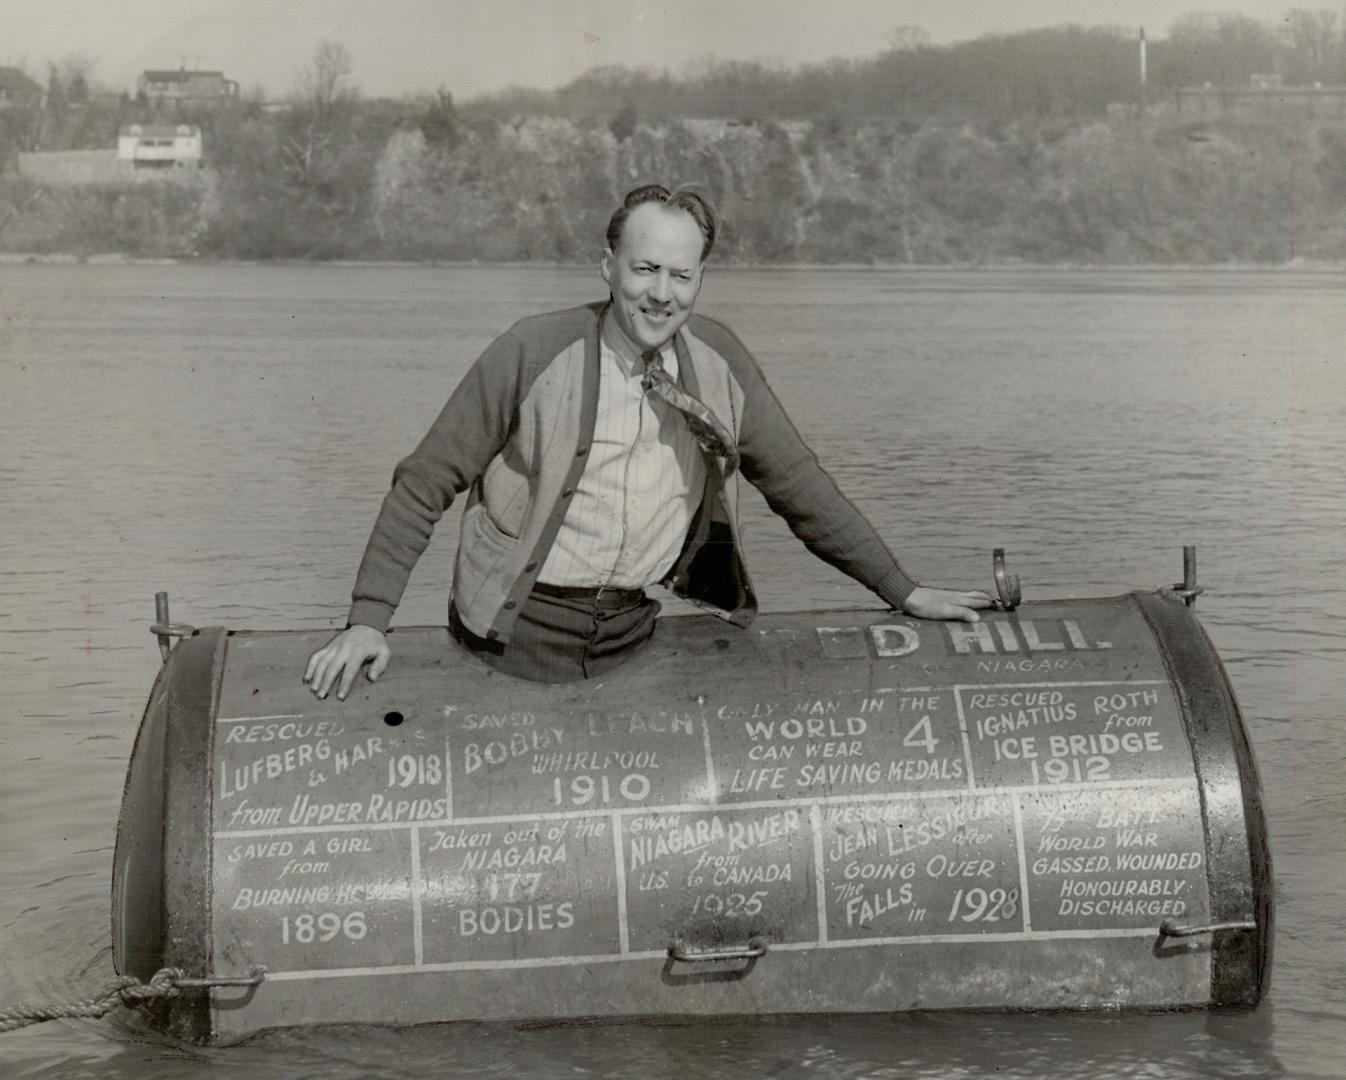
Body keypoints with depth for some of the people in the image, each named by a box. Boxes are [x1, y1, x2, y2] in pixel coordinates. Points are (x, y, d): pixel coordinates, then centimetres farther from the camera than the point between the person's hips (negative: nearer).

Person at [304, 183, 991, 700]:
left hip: (633, 632, 3)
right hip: (520, 632, -3)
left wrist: (904, 593, 11)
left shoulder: (719, 361, 1)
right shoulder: (536, 352, -10)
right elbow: (425, 483, -5)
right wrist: (368, 620, -10)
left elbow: (797, 484, 10)